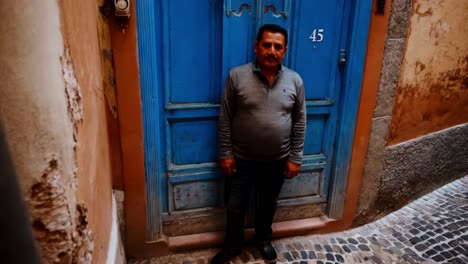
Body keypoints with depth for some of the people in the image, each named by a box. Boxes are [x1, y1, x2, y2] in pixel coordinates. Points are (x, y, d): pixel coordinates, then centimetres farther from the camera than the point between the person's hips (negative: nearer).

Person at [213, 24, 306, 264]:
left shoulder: (295, 80, -5)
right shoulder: (237, 76, -11)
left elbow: (299, 122, 0)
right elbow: (225, 118, -7)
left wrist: (295, 158, -1)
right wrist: (225, 153, -7)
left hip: (277, 160, 2)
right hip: (242, 158, -1)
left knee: (267, 204, 21)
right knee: (235, 206, 14)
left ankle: (263, 240, 46)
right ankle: (232, 244, 40)